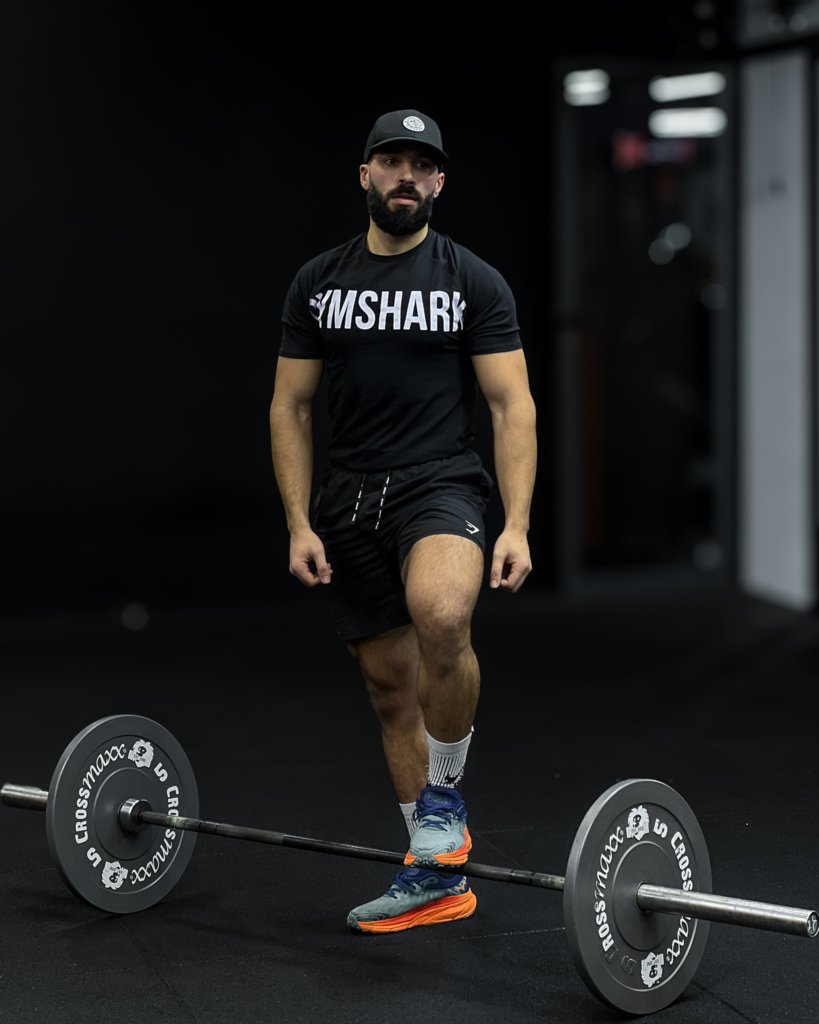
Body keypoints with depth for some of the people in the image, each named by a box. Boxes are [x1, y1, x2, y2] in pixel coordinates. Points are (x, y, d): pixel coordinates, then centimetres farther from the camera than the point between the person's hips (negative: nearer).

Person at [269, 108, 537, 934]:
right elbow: (290, 408, 8)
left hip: (438, 485, -4)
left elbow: (513, 407, -4)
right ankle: (435, 877, 21)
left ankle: (445, 794, -10)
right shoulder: (317, 283, 8)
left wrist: (517, 525, -14)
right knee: (391, 687, 9)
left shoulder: (474, 283, 0)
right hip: (347, 500, 4)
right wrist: (299, 524, -1)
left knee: (440, 617, -35)